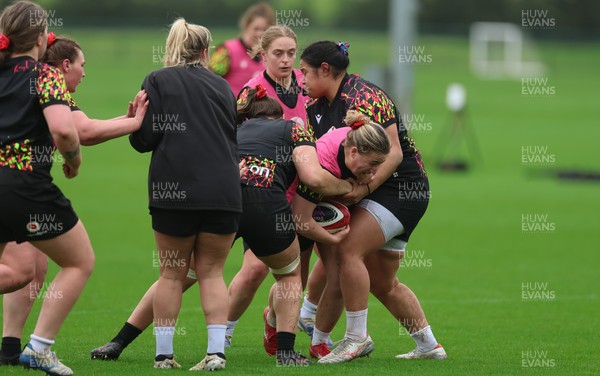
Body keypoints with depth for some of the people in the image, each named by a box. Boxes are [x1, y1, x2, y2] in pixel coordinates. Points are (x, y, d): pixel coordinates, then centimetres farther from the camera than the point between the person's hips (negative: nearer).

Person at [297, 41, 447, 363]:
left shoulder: (363, 98, -19)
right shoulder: (317, 106, 9)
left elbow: (394, 153, -22)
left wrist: (365, 187, -32)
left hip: (400, 187, -10)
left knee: (347, 250, -22)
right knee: (382, 283, 11)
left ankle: (356, 337, -16)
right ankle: (429, 345, 20)